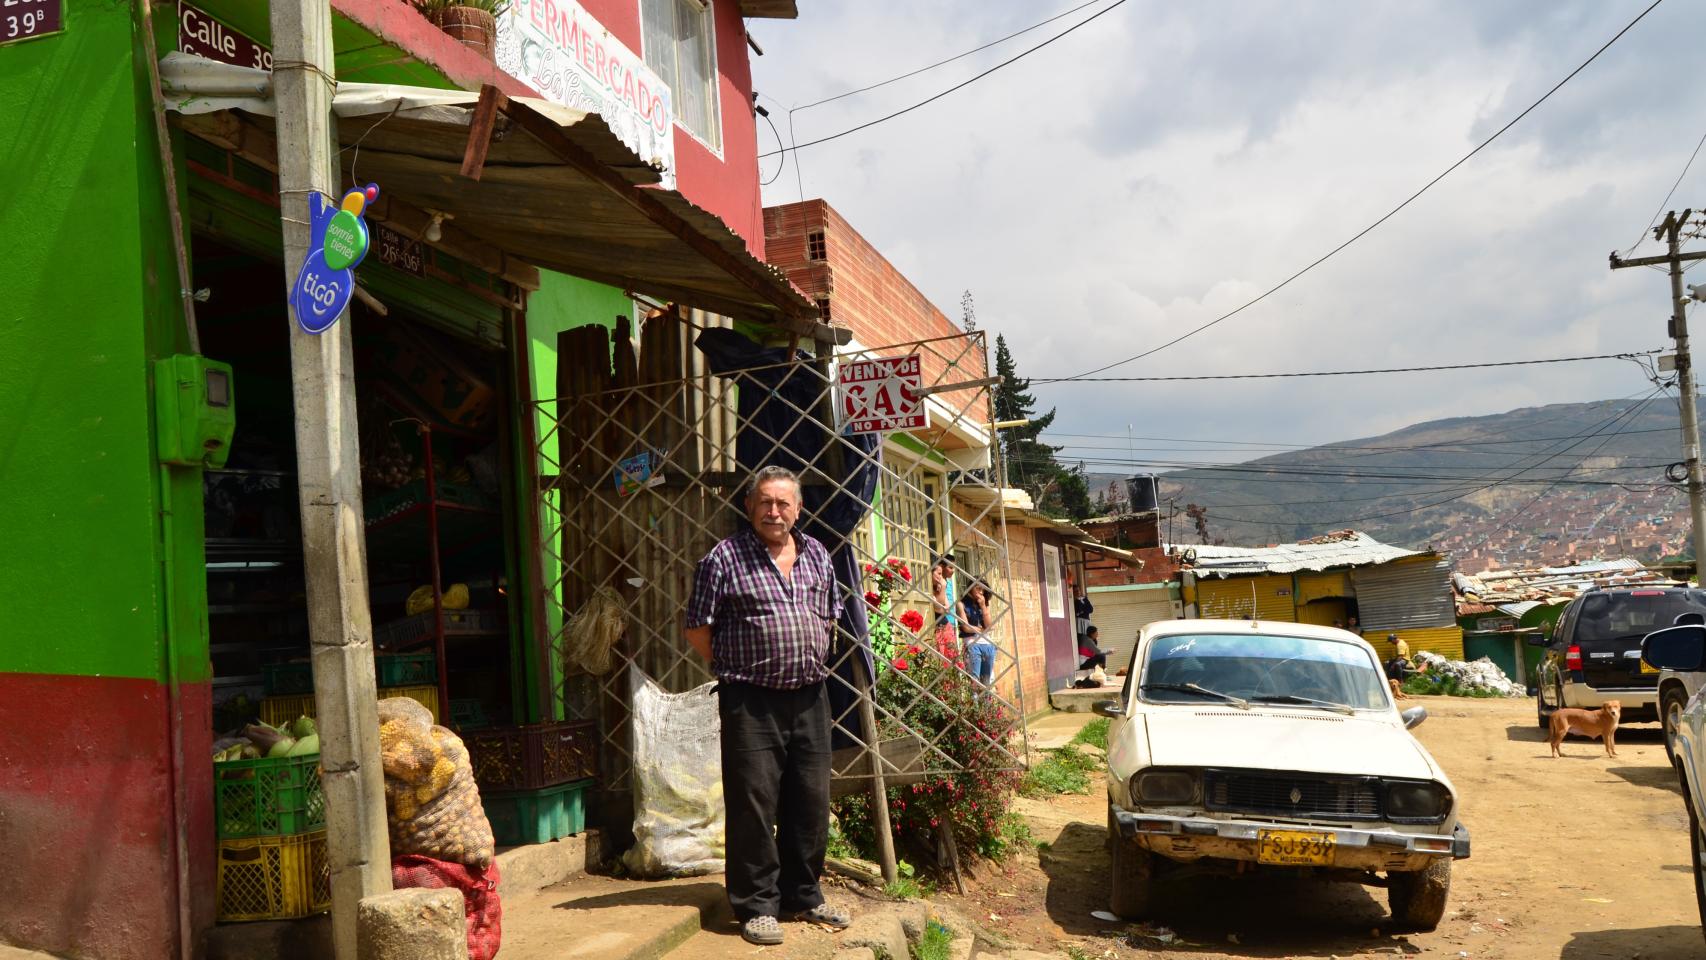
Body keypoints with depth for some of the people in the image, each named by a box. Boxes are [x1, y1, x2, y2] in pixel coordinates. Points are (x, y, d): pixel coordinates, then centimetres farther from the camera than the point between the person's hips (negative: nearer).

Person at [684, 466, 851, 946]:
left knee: (811, 802, 11)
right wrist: (736, 670, 1)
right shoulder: (724, 558, -6)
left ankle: (804, 896, 26)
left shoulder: (816, 556, 11)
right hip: (751, 702, -5)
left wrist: (809, 663, 14)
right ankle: (756, 906, 11)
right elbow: (698, 628, -3)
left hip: (809, 697, 5)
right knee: (754, 804, -1)